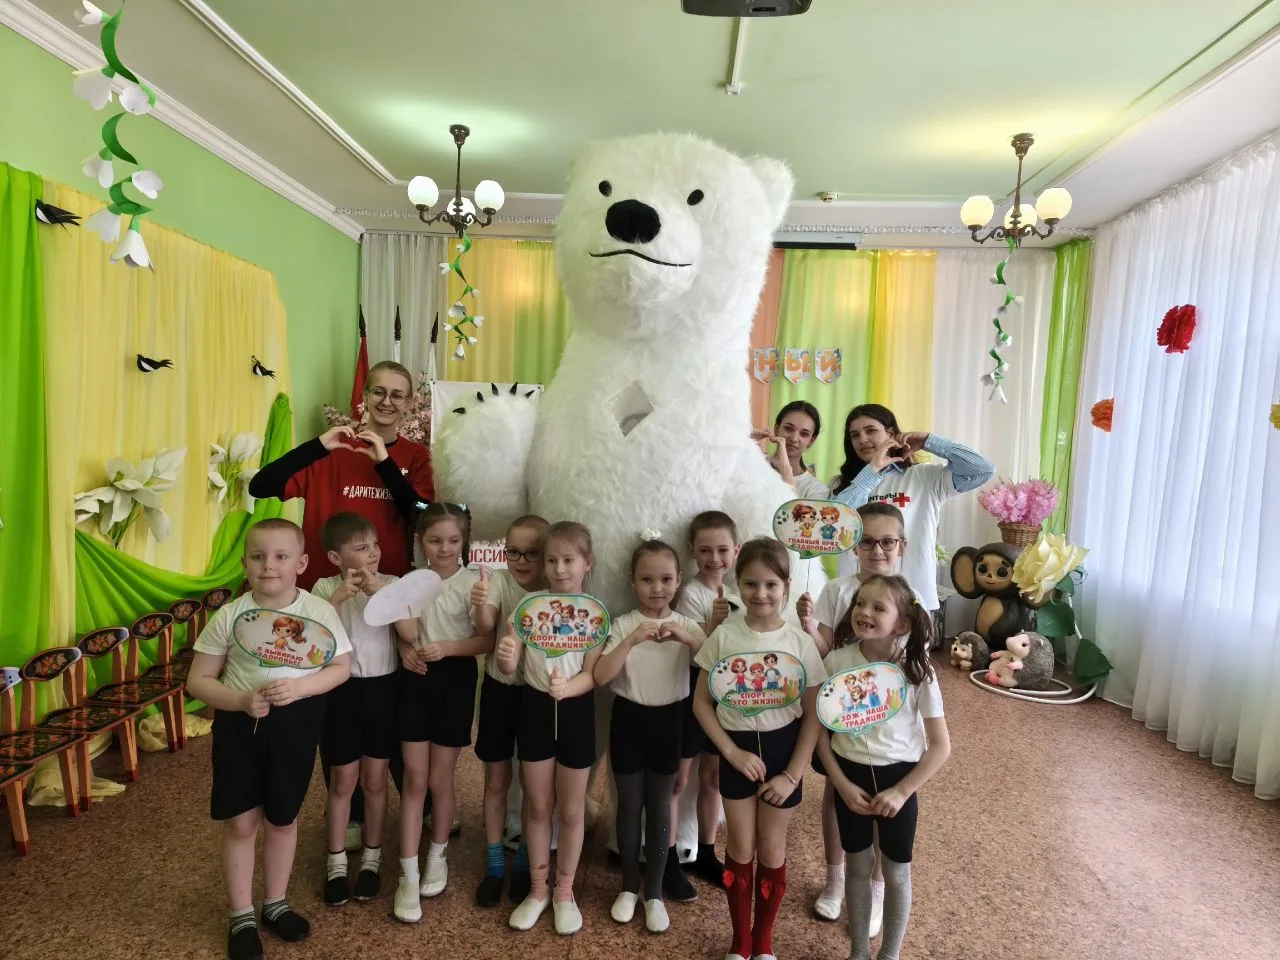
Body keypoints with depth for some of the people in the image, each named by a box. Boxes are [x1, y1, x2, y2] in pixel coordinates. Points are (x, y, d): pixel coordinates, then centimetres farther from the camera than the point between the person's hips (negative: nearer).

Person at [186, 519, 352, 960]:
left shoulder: (320, 612, -11)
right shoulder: (229, 616, -11)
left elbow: (341, 667, -5)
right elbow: (198, 680, -5)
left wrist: (299, 687, -22)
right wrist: (241, 700, -21)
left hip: (295, 724, 0)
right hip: (239, 723, 0)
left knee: (283, 819, 16)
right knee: (240, 822, 8)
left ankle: (275, 904, 39)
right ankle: (241, 917, 30)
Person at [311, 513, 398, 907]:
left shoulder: (391, 584, -3)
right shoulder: (326, 587, -5)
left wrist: (380, 591, -25)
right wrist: (339, 596, -28)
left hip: (382, 687, 1)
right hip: (341, 689, -1)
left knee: (375, 780, 12)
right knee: (343, 782, 10)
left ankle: (371, 858, 30)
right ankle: (336, 863, 28)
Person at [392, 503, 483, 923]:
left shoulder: (472, 583, -8)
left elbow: (486, 640, -12)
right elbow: (407, 634, 3)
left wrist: (447, 647, -24)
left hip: (455, 681, -2)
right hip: (416, 680, 2)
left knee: (440, 779, 9)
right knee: (414, 779, 4)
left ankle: (437, 856, 33)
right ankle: (408, 875, 13)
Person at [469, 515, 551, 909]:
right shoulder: (498, 581, -12)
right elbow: (486, 636, -24)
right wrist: (481, 606, -43)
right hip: (499, 689, 0)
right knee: (496, 781, 12)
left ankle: (524, 864, 31)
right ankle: (494, 864, 29)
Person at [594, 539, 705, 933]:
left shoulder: (686, 625, -4)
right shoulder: (623, 624, -8)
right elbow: (600, 677, -18)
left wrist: (688, 639, -29)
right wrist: (632, 640, -29)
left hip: (669, 720, 1)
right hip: (629, 720, -1)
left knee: (659, 806, 12)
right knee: (630, 805, 13)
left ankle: (654, 892, 26)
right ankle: (629, 887, 31)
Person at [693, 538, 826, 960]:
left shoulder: (800, 642, -12)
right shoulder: (724, 636, -11)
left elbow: (813, 715, -5)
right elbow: (701, 702, -4)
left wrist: (793, 774, -8)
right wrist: (733, 753, -11)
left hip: (781, 750, 0)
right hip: (737, 751, 0)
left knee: (771, 850, 13)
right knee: (740, 850, 13)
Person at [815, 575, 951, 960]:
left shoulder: (917, 670, -16)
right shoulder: (836, 661, -14)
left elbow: (941, 746, -10)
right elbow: (820, 730, -5)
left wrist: (901, 792, -12)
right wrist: (842, 784, -10)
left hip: (897, 778, -1)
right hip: (850, 775, 1)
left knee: (896, 872, 15)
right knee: (857, 867, 17)